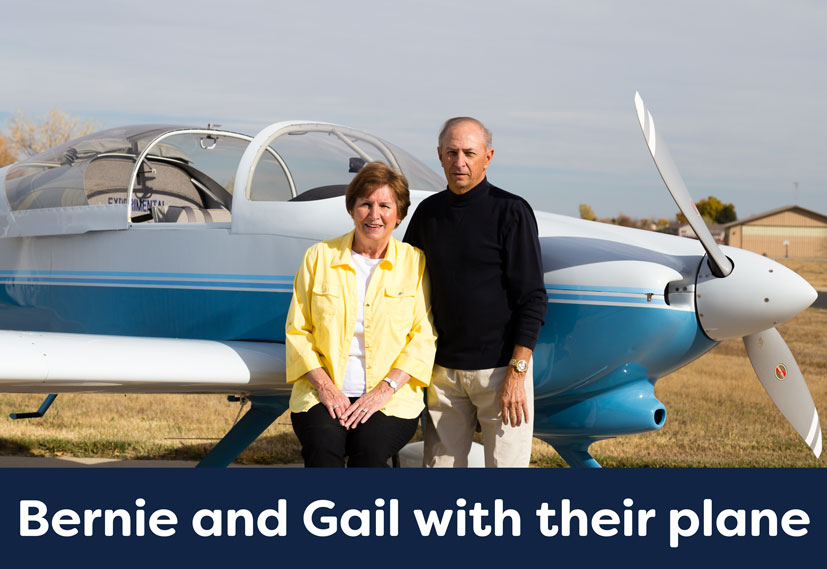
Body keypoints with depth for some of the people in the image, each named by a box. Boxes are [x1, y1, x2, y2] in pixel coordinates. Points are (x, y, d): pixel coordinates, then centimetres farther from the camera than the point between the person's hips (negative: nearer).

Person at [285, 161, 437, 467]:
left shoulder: (415, 262, 7)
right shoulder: (319, 257, 9)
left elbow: (423, 337, 3)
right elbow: (297, 330, 9)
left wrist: (385, 389, -11)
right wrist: (325, 386, -7)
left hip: (391, 397, 0)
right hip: (322, 393, 1)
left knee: (370, 451, -31)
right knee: (323, 448, -30)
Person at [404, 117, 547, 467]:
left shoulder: (511, 212, -7)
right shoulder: (428, 212, 9)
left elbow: (532, 299, -10)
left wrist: (516, 373, -16)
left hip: (500, 368, -5)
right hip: (443, 369, 5)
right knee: (441, 463, 6)